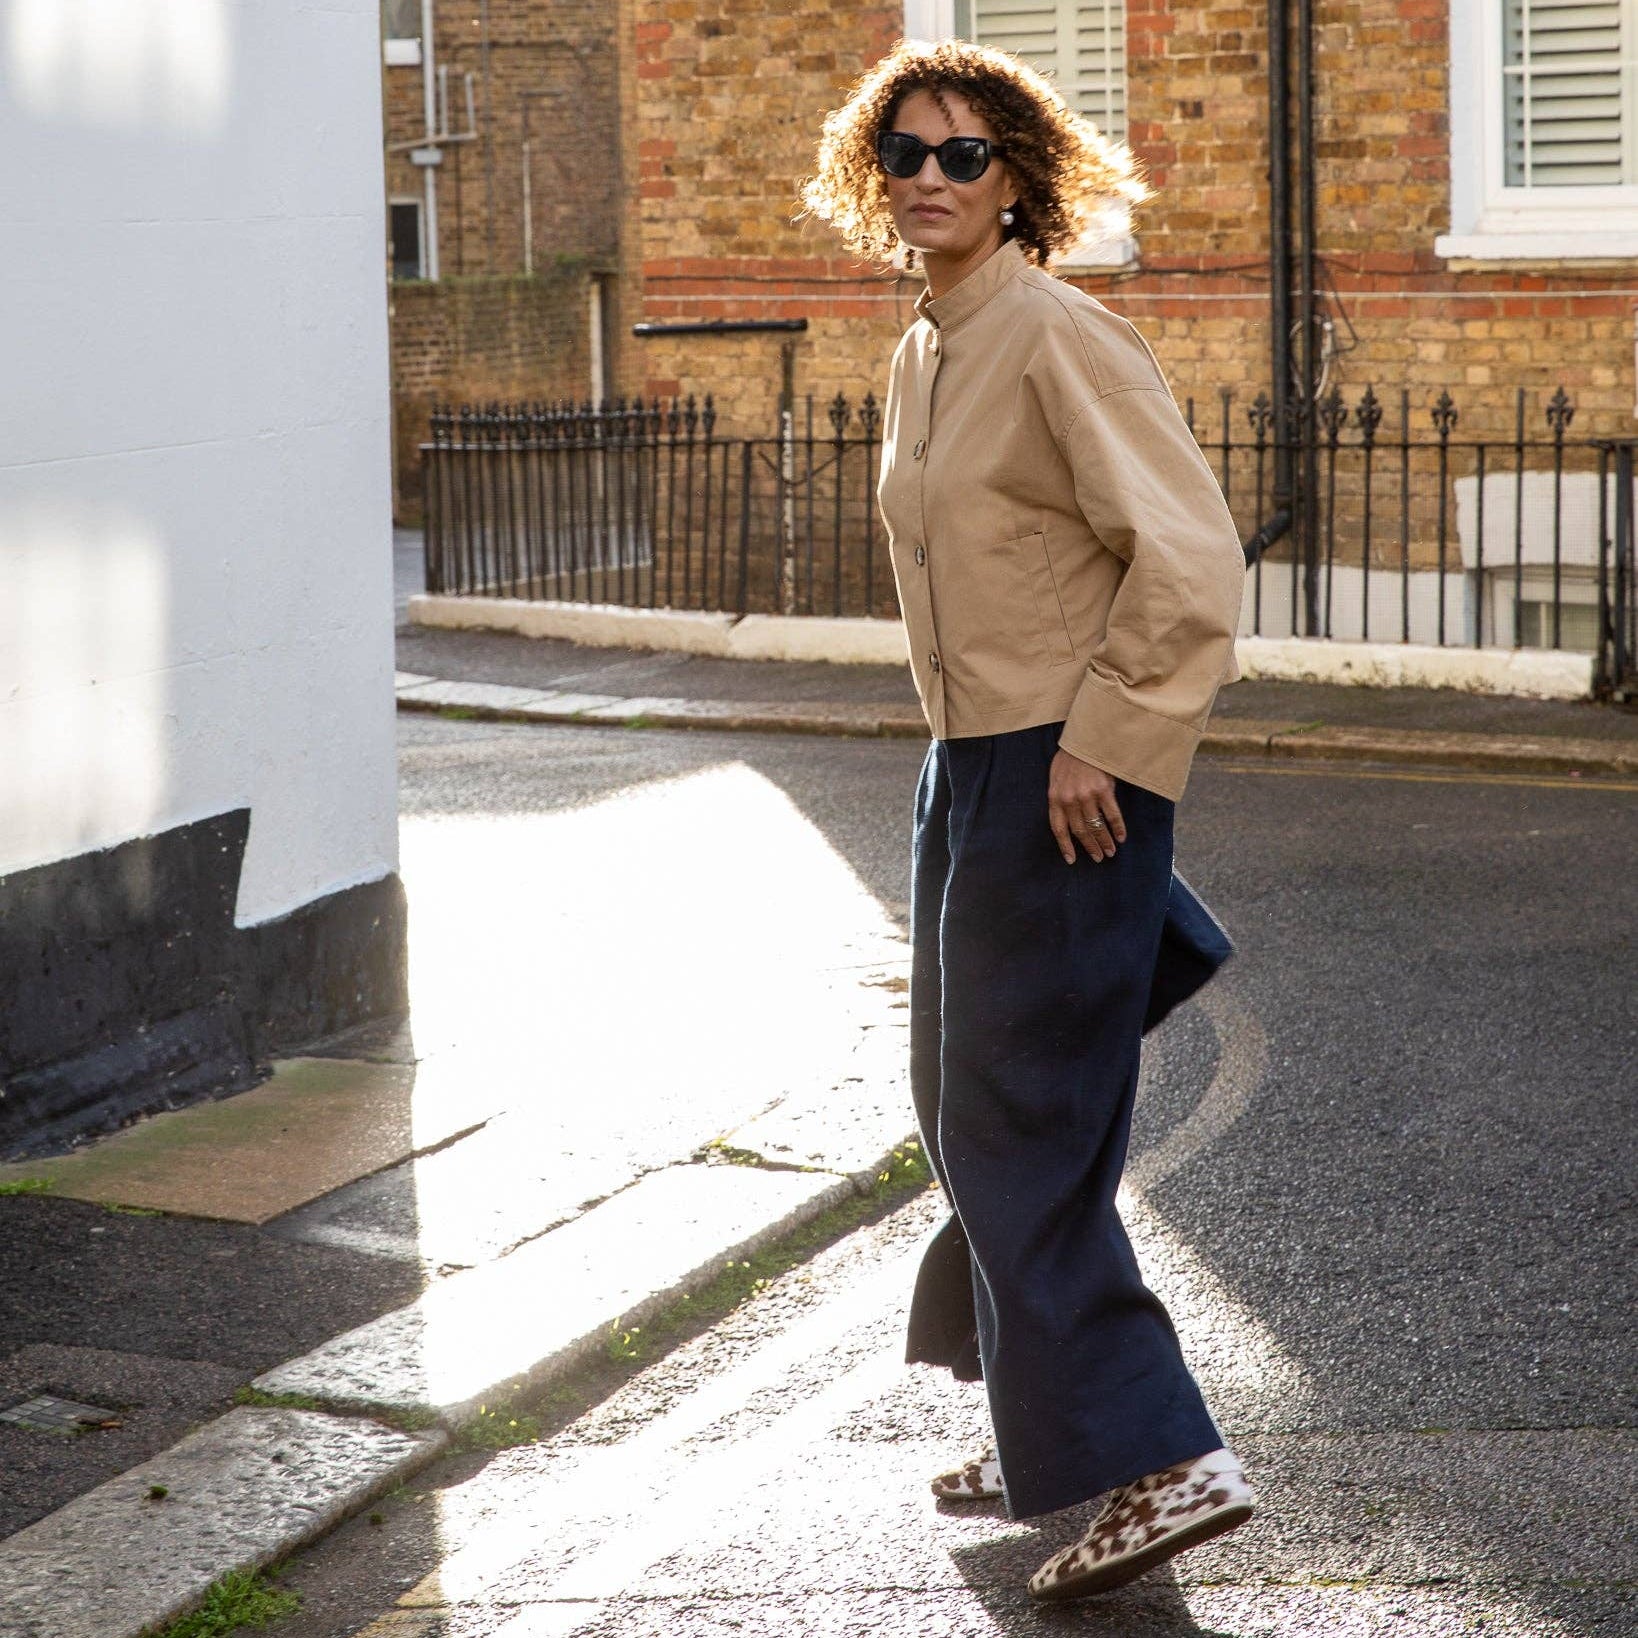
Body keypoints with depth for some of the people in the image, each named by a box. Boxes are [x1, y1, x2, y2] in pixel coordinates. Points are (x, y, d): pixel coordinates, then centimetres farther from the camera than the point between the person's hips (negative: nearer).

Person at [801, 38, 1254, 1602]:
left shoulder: (1060, 337, -16)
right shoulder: (920, 359, 13)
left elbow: (1192, 563, -22)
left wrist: (1102, 744, -20)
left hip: (1068, 784, -10)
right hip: (967, 771, 10)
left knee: (1021, 1123, -8)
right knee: (969, 1107, 17)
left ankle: (1153, 1456, -2)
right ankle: (1048, 1426, 31)